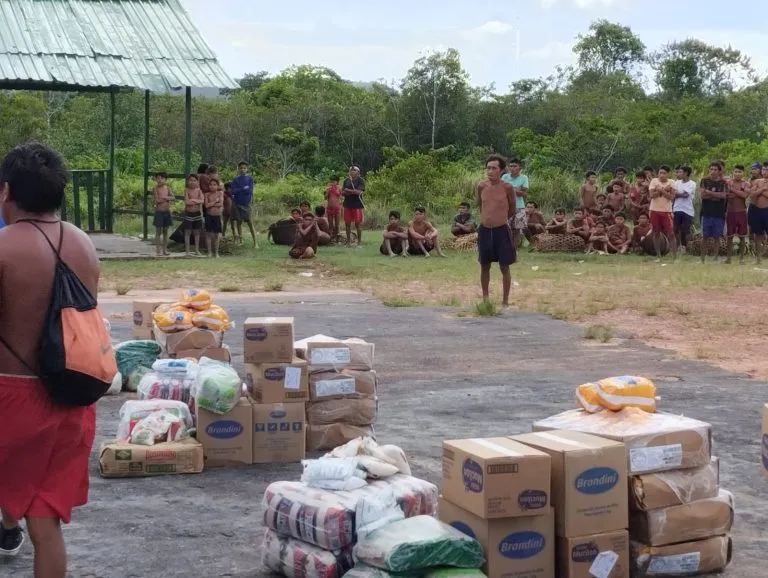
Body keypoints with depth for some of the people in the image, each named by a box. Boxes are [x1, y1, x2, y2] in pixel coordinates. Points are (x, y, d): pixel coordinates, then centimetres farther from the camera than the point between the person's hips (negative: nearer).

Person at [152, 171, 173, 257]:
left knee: (165, 231, 9)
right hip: (159, 212, -4)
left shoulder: (167, 189, 7)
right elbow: (157, 200, -15)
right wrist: (167, 199, -7)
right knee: (158, 232, -1)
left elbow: (172, 197, -6)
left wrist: (164, 197, -18)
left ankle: (165, 249, 15)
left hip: (167, 212, 4)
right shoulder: (156, 189, -4)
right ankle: (159, 250, 2)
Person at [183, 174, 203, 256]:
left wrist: (193, 200, -18)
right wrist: (197, 201, -11)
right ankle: (187, 251, 3)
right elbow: (187, 202, -18)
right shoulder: (187, 190, -7)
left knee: (197, 232, 9)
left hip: (197, 213, 3)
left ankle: (197, 250, 18)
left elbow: (202, 201, -11)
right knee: (187, 232, -1)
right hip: (188, 213, -3)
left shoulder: (198, 190, 1)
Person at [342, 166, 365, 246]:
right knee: (347, 223, 5)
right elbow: (342, 192, 7)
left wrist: (348, 190, -6)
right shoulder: (346, 180, 10)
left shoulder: (360, 180, -3)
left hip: (357, 204, -4)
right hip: (347, 204, 4)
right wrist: (353, 192, -10)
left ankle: (359, 242, 3)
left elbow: (358, 191, -14)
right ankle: (348, 241, 15)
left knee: (357, 224, -4)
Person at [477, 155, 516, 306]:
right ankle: (485, 298, 26)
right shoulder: (481, 186, -1)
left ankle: (505, 301, 10)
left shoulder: (507, 187, -9)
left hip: (502, 230, -3)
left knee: (504, 267, 2)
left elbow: (513, 209, 6)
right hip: (484, 230, 3)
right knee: (484, 266, 13)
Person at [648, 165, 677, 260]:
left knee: (671, 233, -6)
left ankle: (675, 256, -4)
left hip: (667, 211, -1)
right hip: (655, 210, 1)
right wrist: (665, 190, -17)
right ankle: (658, 255, 15)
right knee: (656, 233, 6)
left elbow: (672, 197, -11)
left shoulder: (671, 183, 1)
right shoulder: (654, 181, 1)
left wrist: (661, 190, -18)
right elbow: (652, 195, -11)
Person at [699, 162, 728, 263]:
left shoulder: (723, 183, 5)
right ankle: (703, 258, 4)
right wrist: (716, 195, -7)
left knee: (716, 237, 3)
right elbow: (703, 194, -8)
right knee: (706, 236, 1)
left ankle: (715, 258, 8)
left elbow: (724, 195, -11)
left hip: (719, 214, 0)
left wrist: (709, 192, -12)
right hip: (706, 213, 0)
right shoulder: (704, 181, 6)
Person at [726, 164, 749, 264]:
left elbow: (745, 195, -17)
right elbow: (727, 195, -12)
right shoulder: (728, 183, 1)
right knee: (730, 236, 3)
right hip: (730, 212, 0)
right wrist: (740, 193, -15)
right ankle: (729, 257, 8)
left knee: (742, 236, 3)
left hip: (741, 212, 0)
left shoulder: (746, 184, 1)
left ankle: (741, 257, 10)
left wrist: (733, 189, -13)